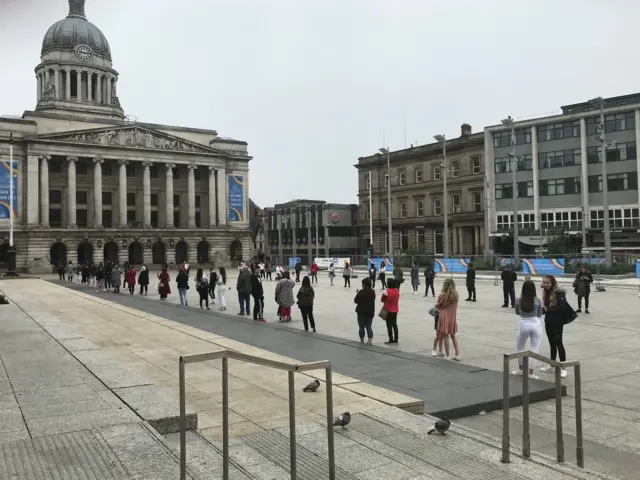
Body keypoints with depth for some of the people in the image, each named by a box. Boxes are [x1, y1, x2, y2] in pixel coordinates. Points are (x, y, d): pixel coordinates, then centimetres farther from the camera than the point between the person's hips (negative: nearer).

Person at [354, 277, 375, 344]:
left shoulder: (361, 292, -17)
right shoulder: (373, 291, 0)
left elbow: (355, 301, -10)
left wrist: (357, 294, 5)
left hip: (362, 312, -4)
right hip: (371, 312, 4)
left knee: (361, 327, 9)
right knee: (369, 326, 8)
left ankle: (362, 340, 17)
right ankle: (370, 340, -4)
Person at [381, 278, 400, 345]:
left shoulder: (387, 291, -18)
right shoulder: (397, 291, 1)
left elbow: (382, 300, -8)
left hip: (388, 310, -6)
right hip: (395, 310, 6)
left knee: (389, 325, 1)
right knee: (394, 325, 13)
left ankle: (391, 340, 2)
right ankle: (396, 340, 17)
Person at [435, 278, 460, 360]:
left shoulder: (442, 295, -15)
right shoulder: (455, 294, -3)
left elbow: (437, 306, -4)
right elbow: (454, 305, 6)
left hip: (444, 318, -4)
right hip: (453, 318, 5)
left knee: (445, 336, 4)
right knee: (453, 335, 17)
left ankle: (447, 355, 8)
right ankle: (457, 354, 16)